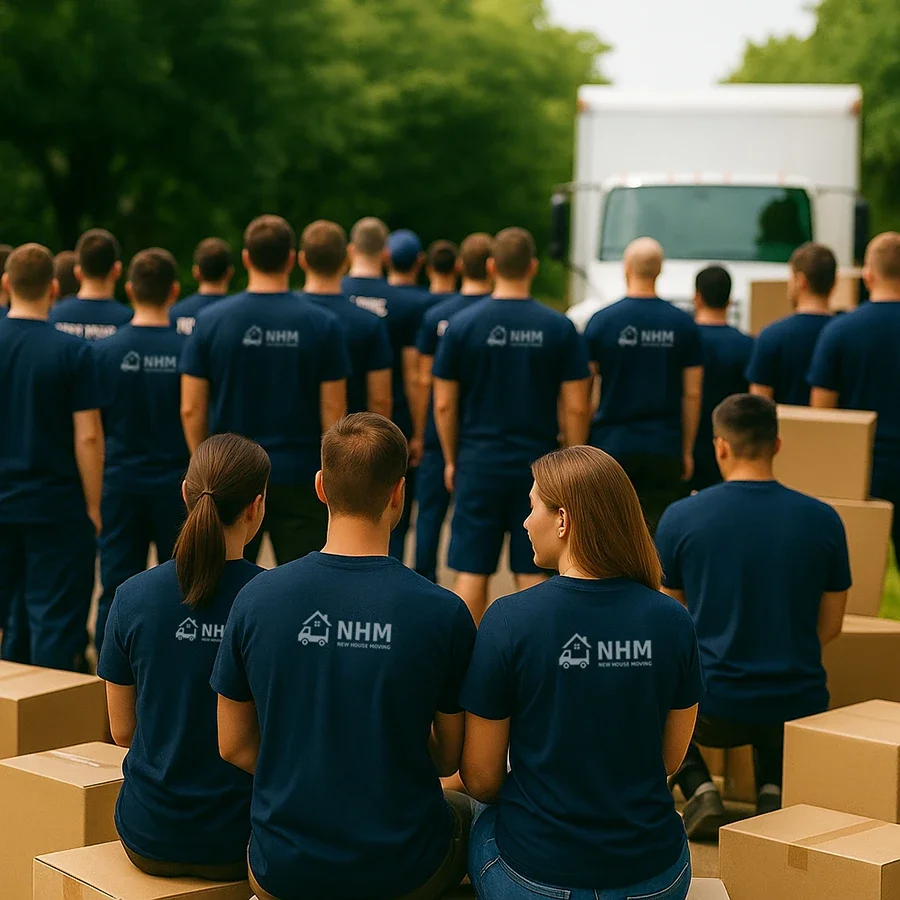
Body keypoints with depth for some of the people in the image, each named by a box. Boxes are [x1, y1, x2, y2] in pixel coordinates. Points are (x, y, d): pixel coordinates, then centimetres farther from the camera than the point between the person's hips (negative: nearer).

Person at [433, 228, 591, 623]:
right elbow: (576, 408, -3)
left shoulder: (462, 324, -4)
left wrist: (451, 460, 12)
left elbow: (444, 404, -1)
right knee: (532, 574, 6)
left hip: (478, 465, 0)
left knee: (471, 572, 6)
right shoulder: (559, 328, -4)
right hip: (538, 466, 0)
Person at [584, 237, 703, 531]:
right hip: (665, 449, 1)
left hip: (612, 444, 0)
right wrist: (687, 450, 10)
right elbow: (692, 395, 1)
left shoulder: (601, 321, -4)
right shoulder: (683, 325, 0)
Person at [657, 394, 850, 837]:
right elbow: (829, 627, 5)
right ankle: (773, 789, 11)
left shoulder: (681, 518, -7)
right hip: (798, 710, 2)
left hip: (714, 709, -2)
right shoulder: (822, 519, -4)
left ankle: (698, 788, 9)